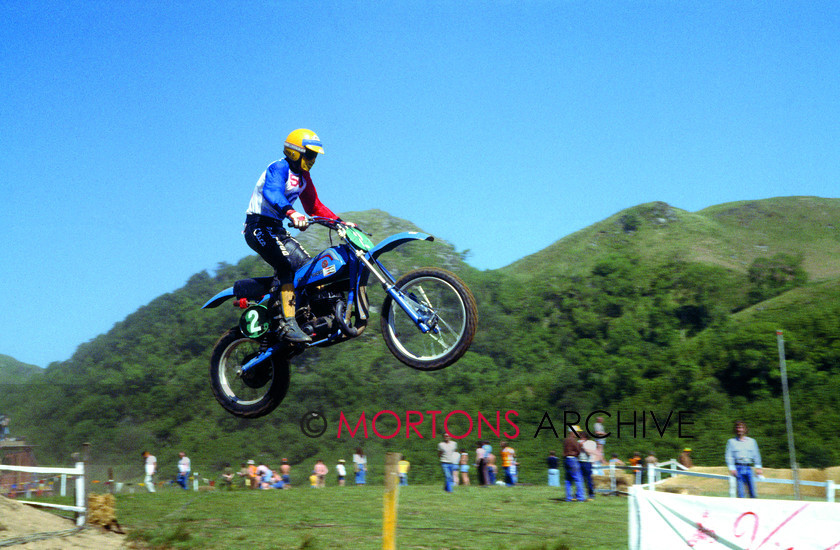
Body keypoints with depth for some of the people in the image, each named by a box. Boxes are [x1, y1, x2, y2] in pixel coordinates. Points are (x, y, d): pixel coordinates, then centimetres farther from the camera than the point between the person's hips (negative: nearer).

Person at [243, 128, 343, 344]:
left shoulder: (302, 176, 16)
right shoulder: (279, 168, -14)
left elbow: (314, 206, 22)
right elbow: (271, 192, -35)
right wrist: (291, 213, -53)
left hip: (277, 229, 10)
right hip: (259, 226, -10)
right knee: (287, 266, -26)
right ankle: (286, 324, -33)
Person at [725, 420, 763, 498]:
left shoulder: (751, 441, 14)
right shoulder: (731, 441, 7)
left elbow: (756, 455, 16)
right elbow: (728, 456, 2)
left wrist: (758, 467, 7)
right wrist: (731, 468, -9)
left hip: (748, 468, 2)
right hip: (738, 468, -2)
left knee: (752, 489, -2)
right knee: (740, 490, -7)